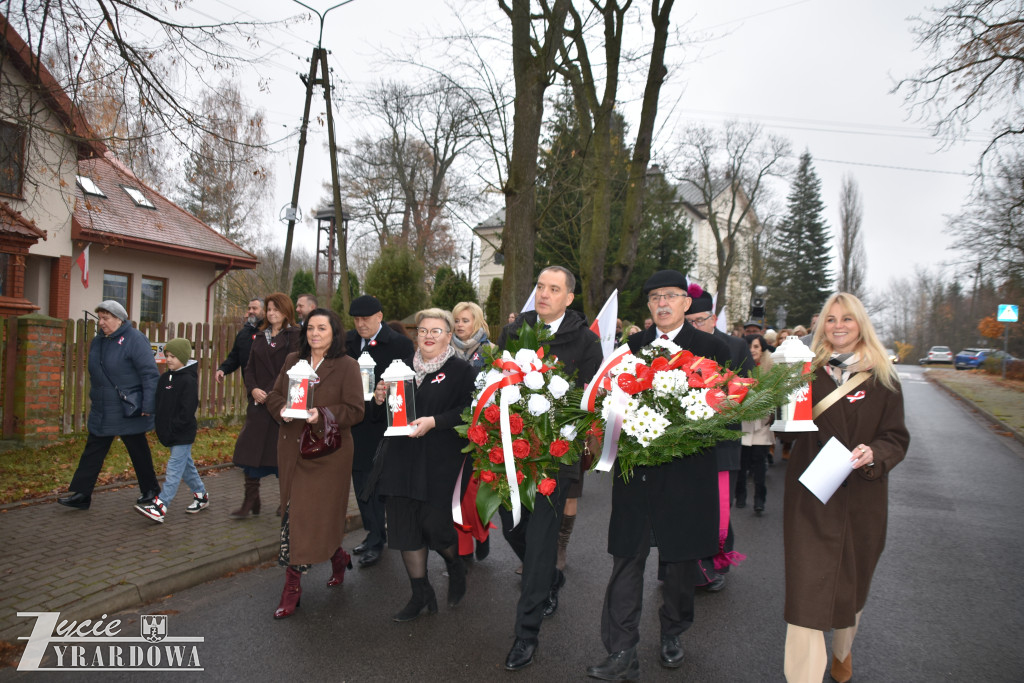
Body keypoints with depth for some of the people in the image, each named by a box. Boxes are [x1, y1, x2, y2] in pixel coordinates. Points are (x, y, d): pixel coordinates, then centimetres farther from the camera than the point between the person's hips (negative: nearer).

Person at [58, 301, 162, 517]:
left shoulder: (134, 339, -15)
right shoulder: (98, 341, 10)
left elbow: (150, 374, -19)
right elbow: (95, 374, 21)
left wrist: (148, 405, -22)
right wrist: (94, 399, 19)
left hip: (128, 413, -7)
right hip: (101, 413, 8)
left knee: (139, 452, 5)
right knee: (92, 452, 9)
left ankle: (150, 492, 20)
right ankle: (81, 494, 16)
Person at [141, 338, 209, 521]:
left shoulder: (188, 380, -15)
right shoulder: (165, 378, 10)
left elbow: (187, 410, -19)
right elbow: (159, 403, 16)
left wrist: (173, 429, -19)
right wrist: (160, 426, 7)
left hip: (183, 434, -9)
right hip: (169, 432, 9)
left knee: (174, 468, -7)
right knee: (186, 465, 17)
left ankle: (160, 508, -10)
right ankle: (201, 495, 31)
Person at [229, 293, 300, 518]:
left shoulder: (294, 336, -2)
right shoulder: (260, 337, 17)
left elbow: (290, 369, -10)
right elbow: (249, 368, 14)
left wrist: (270, 393, -16)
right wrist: (253, 389, -4)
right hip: (258, 404, 6)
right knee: (250, 449, 2)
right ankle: (251, 502, 10)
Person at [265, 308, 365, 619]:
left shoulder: (347, 366, -6)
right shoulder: (292, 361, 11)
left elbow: (355, 410, -9)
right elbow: (274, 395, 15)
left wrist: (322, 415, -23)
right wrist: (282, 409, -8)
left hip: (326, 451, -6)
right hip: (292, 449, 6)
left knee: (303, 516, -7)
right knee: (295, 511, 13)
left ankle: (292, 585, 5)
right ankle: (338, 557, 37)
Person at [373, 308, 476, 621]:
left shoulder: (461, 370, -3)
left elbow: (469, 410, -14)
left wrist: (434, 422, -22)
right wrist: (380, 400, -1)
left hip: (442, 461, -5)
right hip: (403, 457, 6)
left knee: (434, 524, -4)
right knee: (404, 523, 5)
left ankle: (456, 569, 30)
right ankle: (420, 594, 21)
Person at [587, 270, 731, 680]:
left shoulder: (712, 349, 2)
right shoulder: (631, 347, 9)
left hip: (686, 471, -1)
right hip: (635, 471, 1)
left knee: (681, 560, 13)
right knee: (627, 561, 1)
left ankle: (672, 635, 37)